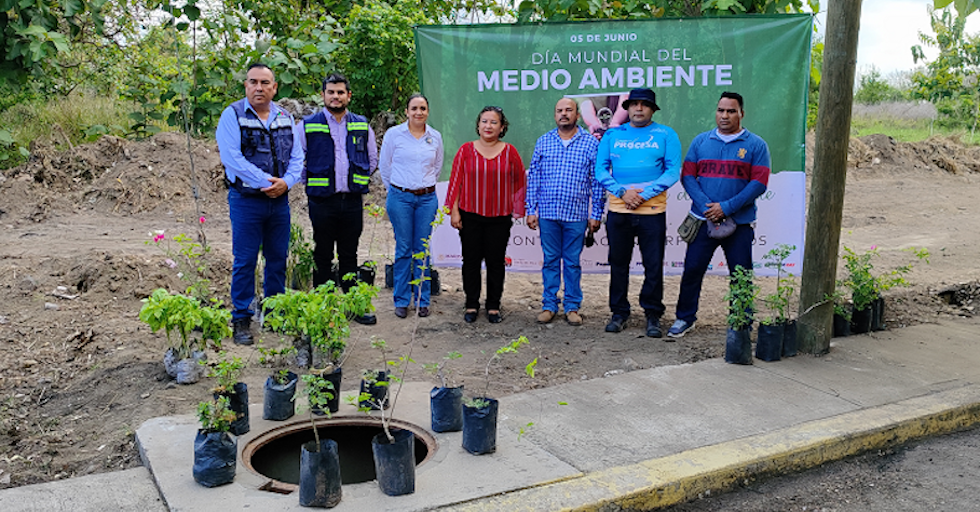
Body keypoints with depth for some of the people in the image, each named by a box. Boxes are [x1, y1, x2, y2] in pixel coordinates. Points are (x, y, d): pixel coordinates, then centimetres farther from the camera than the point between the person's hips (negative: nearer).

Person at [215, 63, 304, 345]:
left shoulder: (285, 118, 10)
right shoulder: (232, 115, -5)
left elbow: (296, 156, 8)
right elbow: (232, 158, -15)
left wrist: (286, 182, -11)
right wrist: (265, 182, -18)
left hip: (280, 200, 5)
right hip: (246, 200, -5)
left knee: (278, 259, 12)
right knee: (245, 262, 1)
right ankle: (242, 321, 10)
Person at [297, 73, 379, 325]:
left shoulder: (362, 125, 9)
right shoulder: (308, 125, 0)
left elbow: (372, 159, 20)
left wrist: (359, 181, 12)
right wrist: (312, 182, 3)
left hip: (353, 200, 3)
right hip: (322, 200, -2)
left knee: (349, 255, 10)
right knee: (322, 256, 4)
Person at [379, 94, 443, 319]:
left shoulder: (435, 137, 6)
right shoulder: (394, 134, -2)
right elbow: (384, 165, 7)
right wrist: (395, 189, 11)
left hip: (427, 198, 2)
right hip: (400, 198, -2)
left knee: (422, 250, 5)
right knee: (403, 250, 0)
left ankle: (422, 300, 15)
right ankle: (401, 301, 11)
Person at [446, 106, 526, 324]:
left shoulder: (510, 152, 2)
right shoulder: (466, 150, 1)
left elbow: (520, 181, 9)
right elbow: (455, 181, 2)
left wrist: (518, 210, 6)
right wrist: (454, 211, -2)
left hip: (499, 217, 0)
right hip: (470, 215, 0)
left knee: (496, 261, 5)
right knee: (471, 260, 6)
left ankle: (494, 306, 18)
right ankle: (471, 305, 19)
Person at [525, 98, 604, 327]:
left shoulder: (591, 143, 2)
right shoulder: (543, 142, 7)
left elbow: (597, 181, 3)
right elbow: (533, 177, 9)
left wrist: (596, 214, 0)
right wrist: (531, 210, 3)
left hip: (576, 215, -1)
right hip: (548, 213, 1)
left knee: (573, 262, 6)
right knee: (550, 260, 8)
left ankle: (572, 307, 16)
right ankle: (549, 305, 17)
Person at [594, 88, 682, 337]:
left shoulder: (666, 135, 4)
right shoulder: (612, 135, 10)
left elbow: (673, 171, -4)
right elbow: (600, 170, 4)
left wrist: (644, 194, -14)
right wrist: (622, 192, -11)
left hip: (652, 211, -2)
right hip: (618, 211, 2)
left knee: (653, 266, 1)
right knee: (618, 263, 9)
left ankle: (653, 314, 14)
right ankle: (619, 312, 21)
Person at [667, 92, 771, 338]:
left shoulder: (755, 145, 2)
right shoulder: (700, 142, 8)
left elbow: (759, 183, -6)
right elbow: (688, 177, 3)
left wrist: (726, 207, -15)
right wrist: (708, 207, -12)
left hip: (740, 223, -1)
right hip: (703, 220, 2)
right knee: (692, 269, 3)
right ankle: (685, 318, 18)